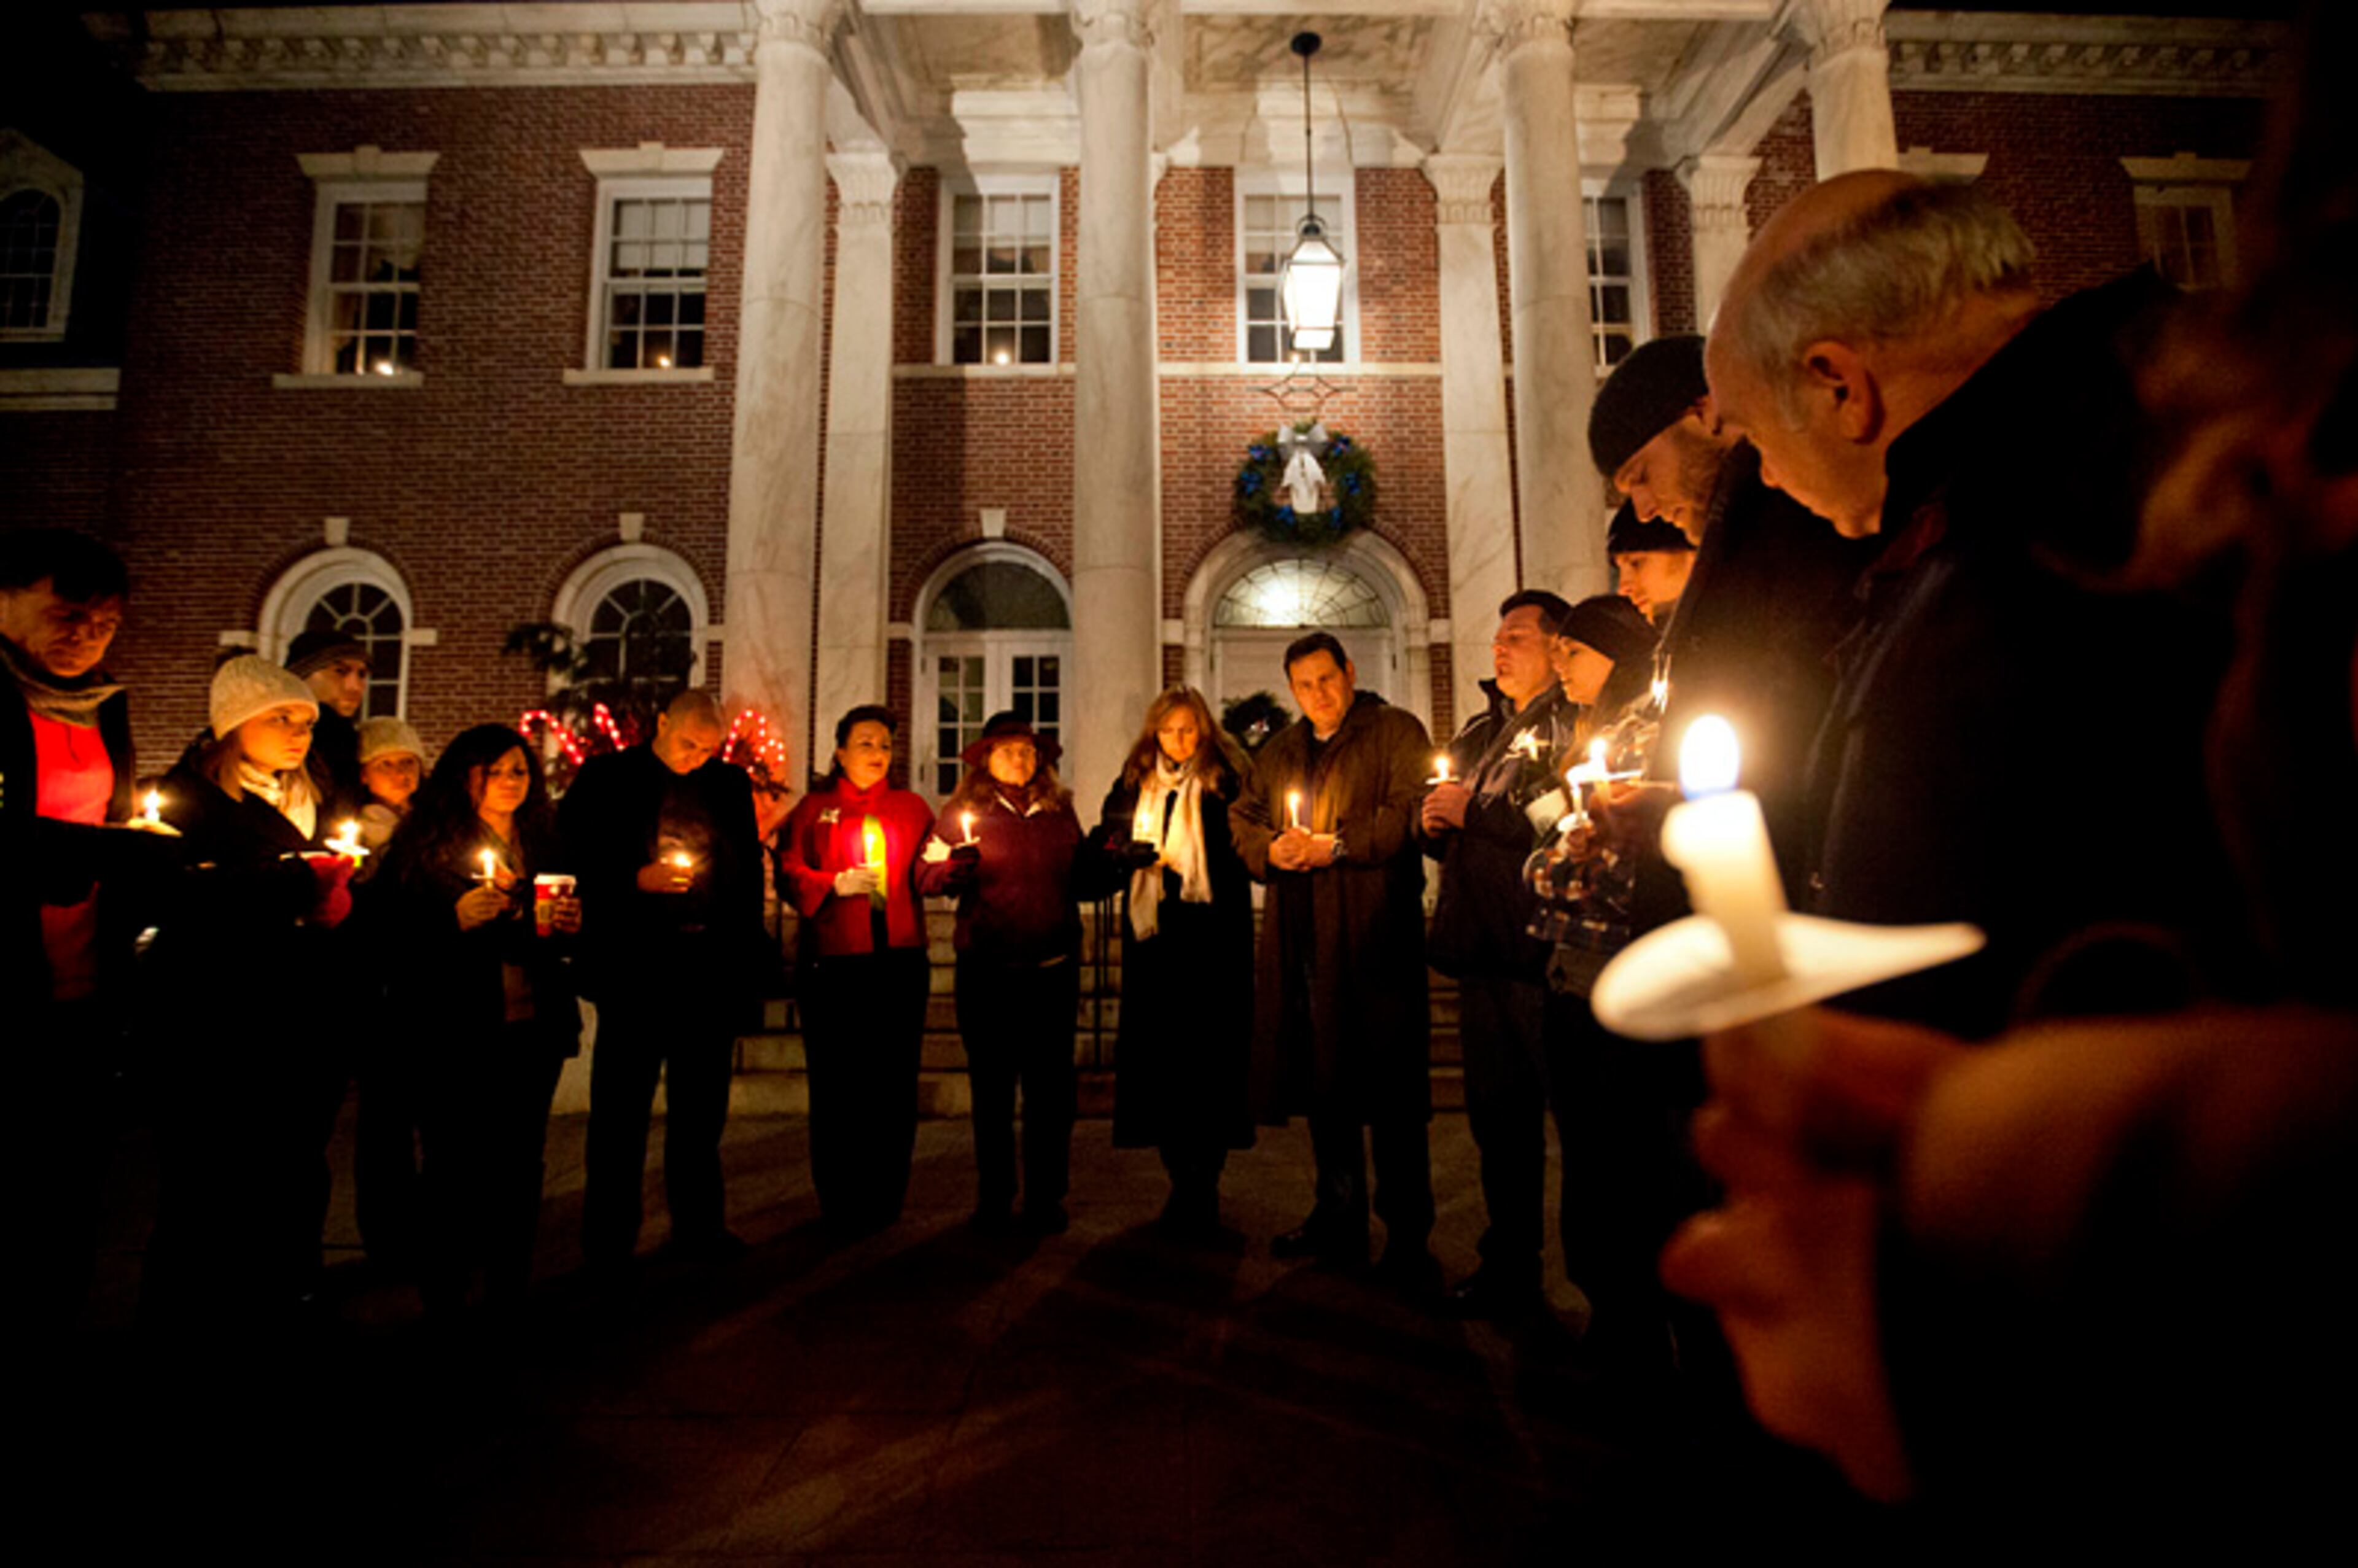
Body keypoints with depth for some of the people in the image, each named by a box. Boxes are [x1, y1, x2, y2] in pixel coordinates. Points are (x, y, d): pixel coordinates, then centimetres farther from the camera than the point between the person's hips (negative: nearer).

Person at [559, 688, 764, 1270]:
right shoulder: (605, 778, 2)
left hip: (712, 965, 3)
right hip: (635, 965, -3)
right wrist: (637, 879, -16)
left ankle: (699, 1228, 23)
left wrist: (747, 957, 3)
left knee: (702, 1107, 11)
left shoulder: (730, 783, 10)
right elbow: (572, 858, 0)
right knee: (621, 1107, 5)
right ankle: (608, 1240, 18)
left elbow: (750, 871, 10)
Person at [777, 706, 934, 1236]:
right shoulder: (814, 808, 9)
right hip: (832, 965, -2)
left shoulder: (912, 808, 15)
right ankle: (841, 1206, 16)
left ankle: (884, 1202, 16)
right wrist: (836, 883, -14)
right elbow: (790, 874, 1)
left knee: (894, 1086, 3)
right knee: (837, 1086, 2)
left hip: (900, 964, 2)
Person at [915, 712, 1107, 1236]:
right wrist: (954, 862, -22)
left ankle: (1046, 1199, 20)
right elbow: (926, 878, -3)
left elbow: (1081, 881, 17)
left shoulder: (1060, 811, 12)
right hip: (986, 972, -2)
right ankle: (993, 1199, 24)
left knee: (1051, 1088, 6)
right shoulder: (962, 811, 3)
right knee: (991, 1088, 9)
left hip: (1053, 970, 2)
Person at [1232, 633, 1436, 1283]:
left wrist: (1335, 846, -14)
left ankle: (1407, 1237, 10)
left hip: (1373, 935, -6)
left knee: (1389, 1084, -3)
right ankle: (1338, 1218, 28)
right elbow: (1243, 820, 19)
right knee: (1322, 1080, 14)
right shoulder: (1278, 751, 21)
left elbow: (1408, 815, -10)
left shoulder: (1397, 732, 3)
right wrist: (1271, 849, -1)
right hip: (1299, 938, 6)